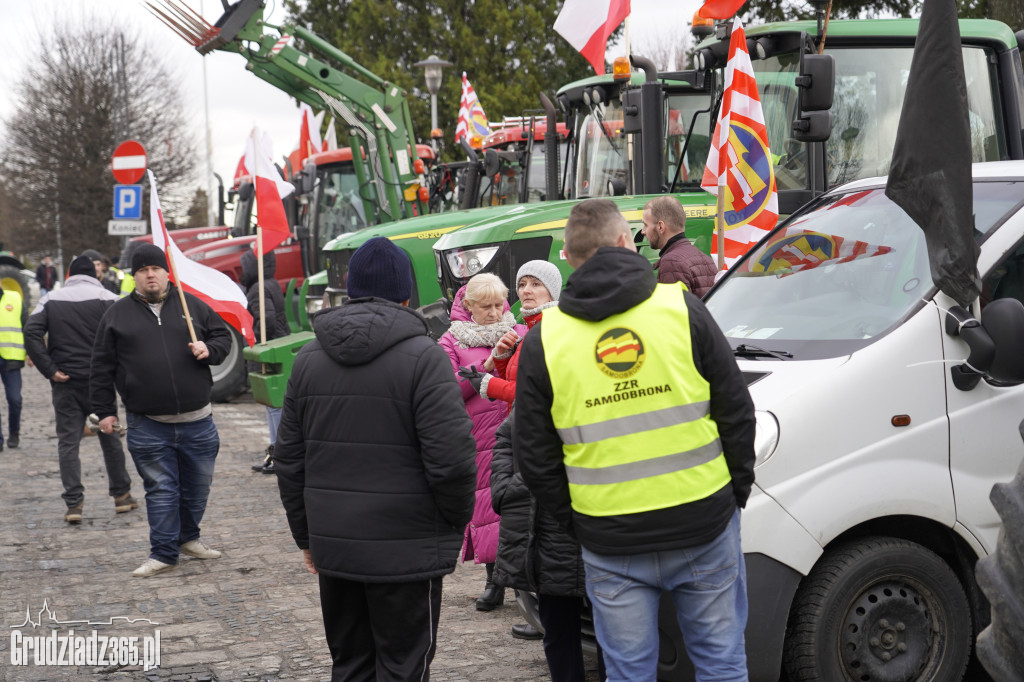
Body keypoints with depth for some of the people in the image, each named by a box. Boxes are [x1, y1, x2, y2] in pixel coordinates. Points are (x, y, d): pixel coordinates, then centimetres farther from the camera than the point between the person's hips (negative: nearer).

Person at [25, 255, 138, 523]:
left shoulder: (50, 300, 7)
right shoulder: (106, 298, -2)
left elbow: (31, 333, -6)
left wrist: (50, 370, -7)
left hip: (65, 382, 1)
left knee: (68, 442, 4)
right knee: (109, 437, 13)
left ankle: (73, 503, -3)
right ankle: (121, 495, 21)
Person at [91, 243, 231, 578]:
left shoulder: (192, 305, 7)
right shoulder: (117, 314, 4)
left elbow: (223, 336, 15)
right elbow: (102, 367, 6)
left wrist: (209, 349, -8)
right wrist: (104, 410, 4)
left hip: (197, 421, 2)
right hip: (148, 426, -2)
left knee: (197, 484, 13)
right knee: (160, 488, 1)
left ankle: (188, 537, 33)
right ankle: (163, 552, 9)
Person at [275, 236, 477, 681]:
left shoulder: (308, 359, 7)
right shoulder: (423, 357, -11)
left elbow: (289, 460, 10)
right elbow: (452, 457, -17)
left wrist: (306, 536, 18)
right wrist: (456, 521, 0)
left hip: (333, 547, 5)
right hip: (407, 550, -5)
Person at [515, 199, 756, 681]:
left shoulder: (543, 339, -1)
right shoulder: (682, 307, -3)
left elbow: (534, 456, 2)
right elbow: (736, 411, 0)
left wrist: (574, 520, 14)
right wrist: (737, 490, 12)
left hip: (611, 545, 0)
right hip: (703, 526, 0)